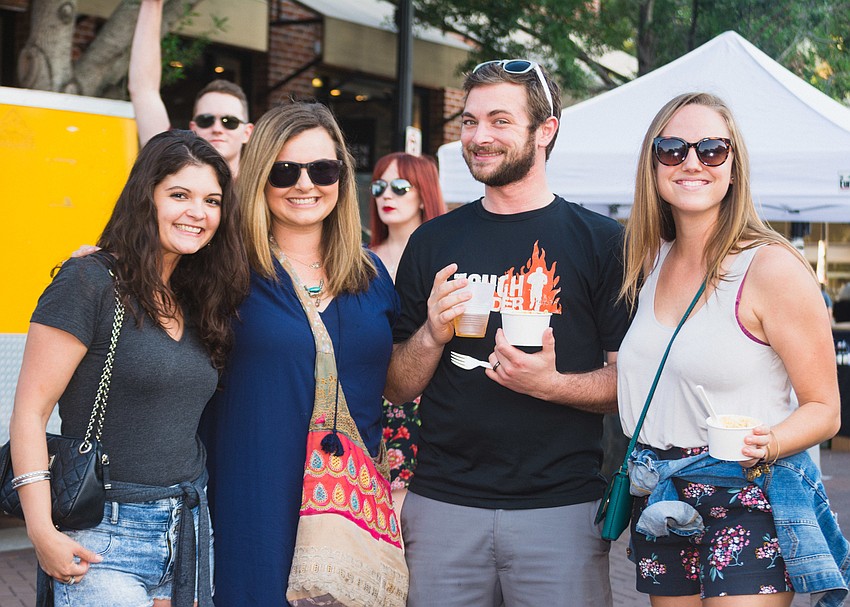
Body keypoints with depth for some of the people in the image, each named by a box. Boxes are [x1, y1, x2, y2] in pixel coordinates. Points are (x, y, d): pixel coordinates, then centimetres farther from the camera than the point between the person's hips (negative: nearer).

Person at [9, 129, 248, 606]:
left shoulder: (196, 299, 10)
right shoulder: (90, 283, -11)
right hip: (107, 537, -6)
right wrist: (42, 532, -19)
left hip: (189, 530, 7)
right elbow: (30, 411, -13)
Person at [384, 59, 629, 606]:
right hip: (443, 504, 2)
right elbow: (397, 389, 10)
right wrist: (432, 334, -9)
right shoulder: (432, 243, 8)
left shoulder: (600, 239, 1)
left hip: (561, 506, -2)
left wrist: (552, 383, -19)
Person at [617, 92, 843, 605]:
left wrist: (766, 446, -27)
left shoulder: (772, 267, -12)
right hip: (659, 503, 6)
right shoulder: (651, 263, 8)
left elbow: (824, 408, -9)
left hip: (747, 505, -6)